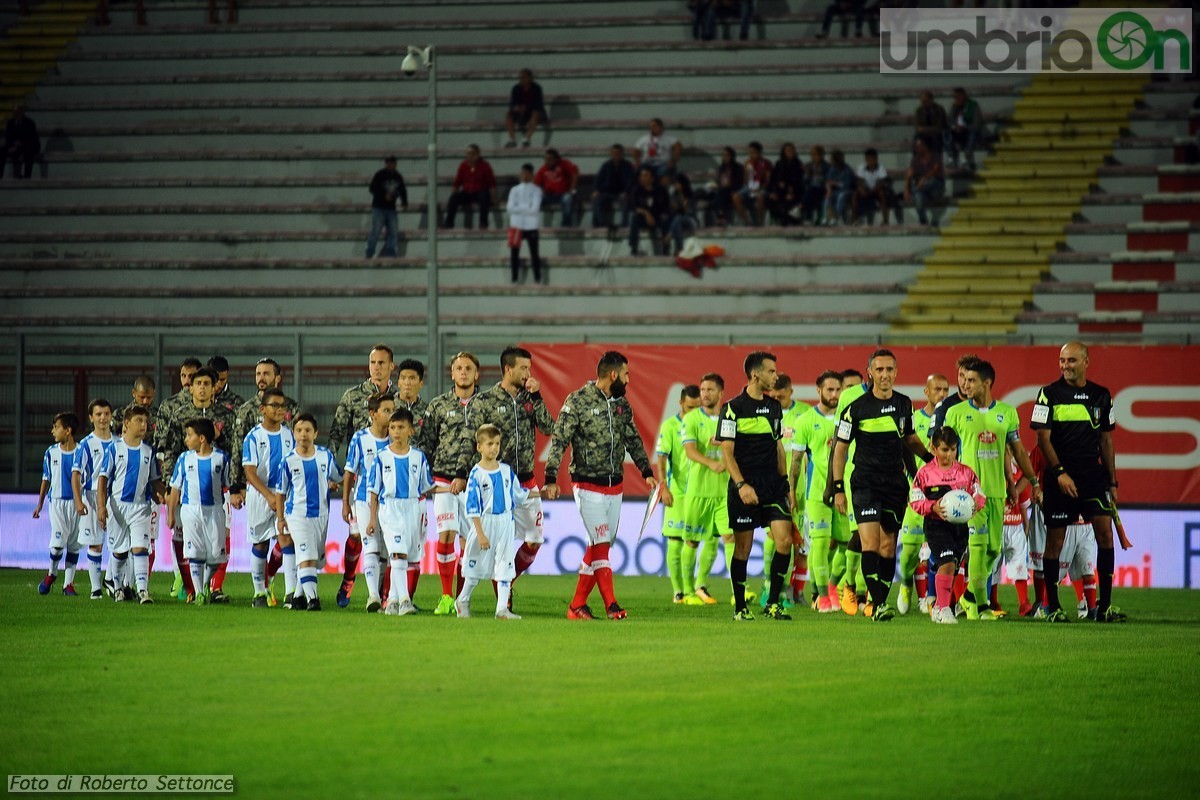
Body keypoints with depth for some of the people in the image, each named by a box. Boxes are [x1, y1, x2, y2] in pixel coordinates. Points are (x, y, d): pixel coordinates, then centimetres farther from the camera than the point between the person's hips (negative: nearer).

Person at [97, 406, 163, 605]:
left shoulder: (148, 452, 7)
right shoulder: (114, 449, -1)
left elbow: (155, 480, 14)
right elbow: (103, 479, -1)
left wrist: (159, 495, -6)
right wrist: (101, 506, -9)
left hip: (141, 507, 1)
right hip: (118, 505, -1)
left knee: (140, 548, -12)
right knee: (119, 551, 9)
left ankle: (143, 589, -19)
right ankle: (118, 587, 27)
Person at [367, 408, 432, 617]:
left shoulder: (418, 457, 6)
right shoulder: (382, 458, 2)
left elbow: (425, 488, 13)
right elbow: (374, 490, 5)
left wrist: (423, 514, 10)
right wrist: (372, 519, 2)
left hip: (413, 508, 3)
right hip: (389, 508, -3)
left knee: (405, 557, 6)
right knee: (398, 553, -16)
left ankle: (392, 600, 16)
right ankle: (404, 599, -24)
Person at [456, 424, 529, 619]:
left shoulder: (506, 471, 4)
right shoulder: (477, 473, -11)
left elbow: (518, 494, 21)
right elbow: (472, 506, -13)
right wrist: (480, 533, -17)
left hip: (505, 523, 4)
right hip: (485, 523, -4)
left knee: (505, 565, -1)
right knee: (477, 565, 8)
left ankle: (502, 608, 0)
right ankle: (463, 601, 28)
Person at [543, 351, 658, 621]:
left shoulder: (622, 403, 10)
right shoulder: (577, 401, -10)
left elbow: (633, 439, 19)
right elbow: (559, 441, -12)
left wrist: (647, 471, 10)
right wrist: (551, 479, -19)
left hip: (614, 487, 7)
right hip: (588, 486, -7)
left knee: (600, 546, 6)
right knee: (601, 545, -11)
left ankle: (577, 605, 12)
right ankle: (611, 605, -12)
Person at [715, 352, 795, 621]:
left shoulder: (774, 407, 13)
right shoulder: (733, 408, -6)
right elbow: (727, 452, -8)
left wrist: (784, 482, 16)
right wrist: (741, 484, -18)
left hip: (773, 485, 5)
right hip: (745, 487, -5)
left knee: (784, 540, -7)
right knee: (743, 547, 0)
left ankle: (773, 602, 3)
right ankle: (740, 607, 12)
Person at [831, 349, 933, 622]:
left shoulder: (904, 404, 6)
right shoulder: (856, 408, -6)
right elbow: (840, 448, 1)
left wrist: (931, 458, 10)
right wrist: (838, 488, -3)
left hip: (895, 485, 4)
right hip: (865, 484, -4)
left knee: (888, 546, 5)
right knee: (870, 543, -16)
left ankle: (880, 604, 12)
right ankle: (878, 602, -19)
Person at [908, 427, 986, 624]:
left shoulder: (966, 472, 7)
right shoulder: (925, 473, -2)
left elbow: (979, 495, 10)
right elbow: (915, 501, -1)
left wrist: (976, 503, -13)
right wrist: (933, 506, -18)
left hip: (960, 525, 4)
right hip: (936, 525, -4)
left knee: (952, 568, 9)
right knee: (947, 563, -19)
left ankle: (939, 608, 25)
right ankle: (943, 609, -12)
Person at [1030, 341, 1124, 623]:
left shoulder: (1101, 396, 10)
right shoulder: (1049, 394, -1)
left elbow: (1106, 441, 16)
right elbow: (1043, 438, -4)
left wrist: (1112, 481, 13)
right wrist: (1060, 473, -15)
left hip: (1093, 475, 3)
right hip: (1061, 479, -3)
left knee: (1105, 532, -7)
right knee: (1055, 539, -1)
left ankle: (1104, 605, -3)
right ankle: (1053, 607, 7)